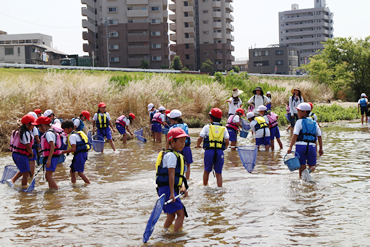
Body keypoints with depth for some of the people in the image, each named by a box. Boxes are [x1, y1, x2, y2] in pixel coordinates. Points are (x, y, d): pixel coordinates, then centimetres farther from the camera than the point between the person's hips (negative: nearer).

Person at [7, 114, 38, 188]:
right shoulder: (26, 133, -19)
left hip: (15, 154, 10)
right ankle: (24, 187, 8)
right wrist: (31, 153, -2)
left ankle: (11, 180, 15)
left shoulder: (20, 131, 12)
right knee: (26, 173, 2)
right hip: (21, 155, -10)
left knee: (22, 171, 22)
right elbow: (28, 146, -20)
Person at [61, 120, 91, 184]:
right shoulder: (76, 134, 18)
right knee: (72, 171, 15)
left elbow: (73, 149, -21)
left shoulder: (72, 136, -12)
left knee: (80, 172, -10)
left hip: (80, 154, -10)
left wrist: (63, 152, -16)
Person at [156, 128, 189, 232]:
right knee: (181, 213, -14)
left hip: (170, 190, 10)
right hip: (167, 189, -10)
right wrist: (172, 193, -23)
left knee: (171, 216, 17)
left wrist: (183, 187, 5)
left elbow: (179, 175, 20)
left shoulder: (178, 155, 19)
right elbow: (171, 175, -19)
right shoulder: (171, 155, -12)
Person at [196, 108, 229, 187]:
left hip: (209, 150, -1)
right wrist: (224, 148, 22)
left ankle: (204, 187, 29)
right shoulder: (224, 129, 11)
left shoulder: (207, 127, 6)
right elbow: (227, 142, 2)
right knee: (219, 173, 7)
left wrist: (198, 145, 19)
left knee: (206, 171, 17)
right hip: (220, 151, 1)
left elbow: (200, 138, -1)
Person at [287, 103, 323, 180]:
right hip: (311, 146, 3)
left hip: (301, 145, -3)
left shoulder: (300, 122, 1)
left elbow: (295, 135, -10)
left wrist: (290, 147, -14)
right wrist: (321, 149, 18)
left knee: (302, 166, 5)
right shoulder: (314, 123, 16)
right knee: (312, 165, 12)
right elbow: (319, 136, 13)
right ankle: (309, 171, -19)